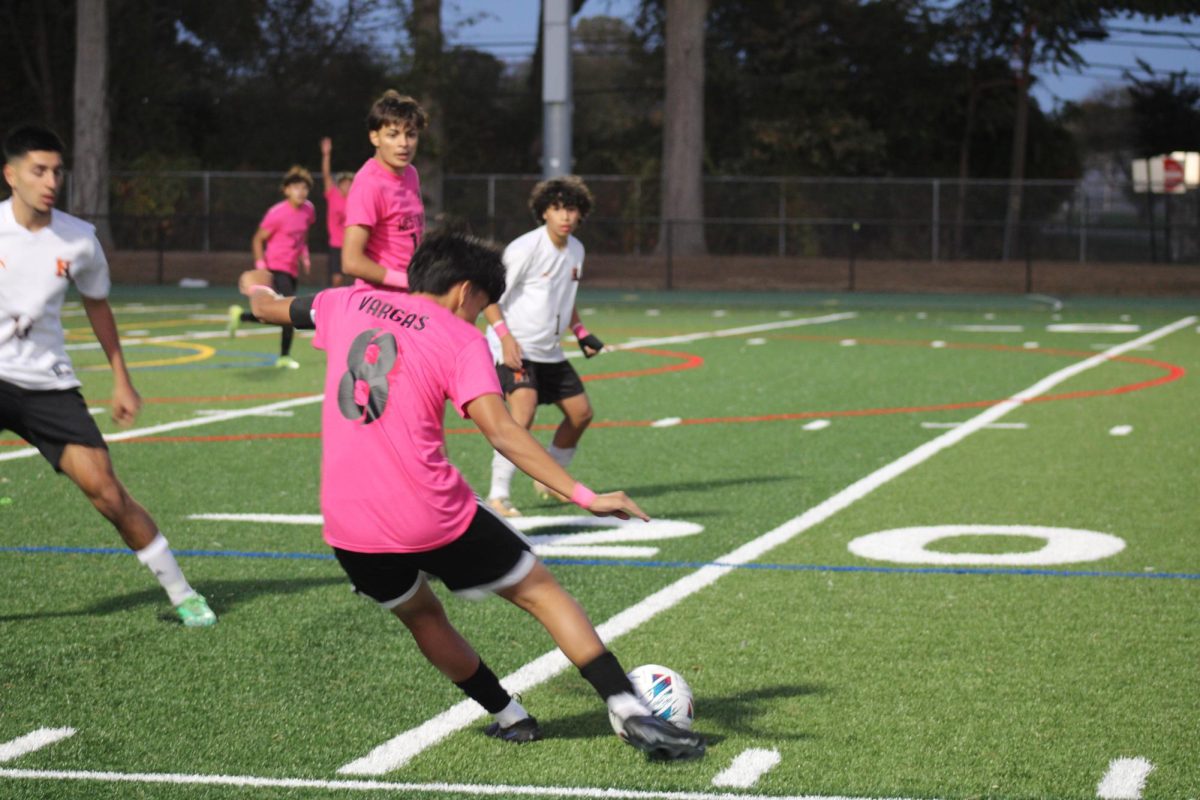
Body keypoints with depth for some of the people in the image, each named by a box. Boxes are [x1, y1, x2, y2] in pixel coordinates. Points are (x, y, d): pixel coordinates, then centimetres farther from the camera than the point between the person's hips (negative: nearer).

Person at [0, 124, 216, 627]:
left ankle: (180, 592, 6)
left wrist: (121, 380, 17)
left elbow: (97, 304, 16)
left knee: (106, 490, -5)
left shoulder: (79, 240, -1)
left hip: (48, 383, 2)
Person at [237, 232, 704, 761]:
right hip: (434, 516, -4)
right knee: (539, 590, 10)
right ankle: (633, 713, 2)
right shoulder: (459, 338, -1)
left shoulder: (350, 303, 12)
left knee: (420, 614, 30)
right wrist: (584, 496, -16)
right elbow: (501, 431, -15)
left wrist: (256, 288, 56)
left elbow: (269, 309, 31)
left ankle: (509, 717, 37)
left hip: (348, 529, 4)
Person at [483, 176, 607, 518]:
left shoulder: (576, 250, 7)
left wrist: (581, 333, 14)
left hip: (550, 351, 8)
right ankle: (498, 495, -22)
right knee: (524, 412, -27)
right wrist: (505, 337, -26)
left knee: (581, 413, 11)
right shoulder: (525, 248, -17)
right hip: (514, 348, -8)